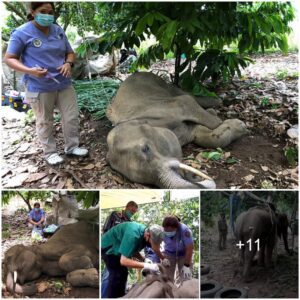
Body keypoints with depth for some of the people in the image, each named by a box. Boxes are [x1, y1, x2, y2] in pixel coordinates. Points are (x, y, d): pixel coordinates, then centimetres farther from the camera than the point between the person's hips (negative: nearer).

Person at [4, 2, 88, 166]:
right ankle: (49, 152, 23)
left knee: (72, 117, 9)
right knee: (45, 122, 6)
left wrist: (68, 63, -9)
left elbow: (70, 52, 14)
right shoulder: (22, 33, -10)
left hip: (64, 84, 5)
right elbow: (9, 58, -8)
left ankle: (72, 146, 27)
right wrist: (30, 70, -24)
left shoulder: (58, 30, 6)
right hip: (39, 87, -5)